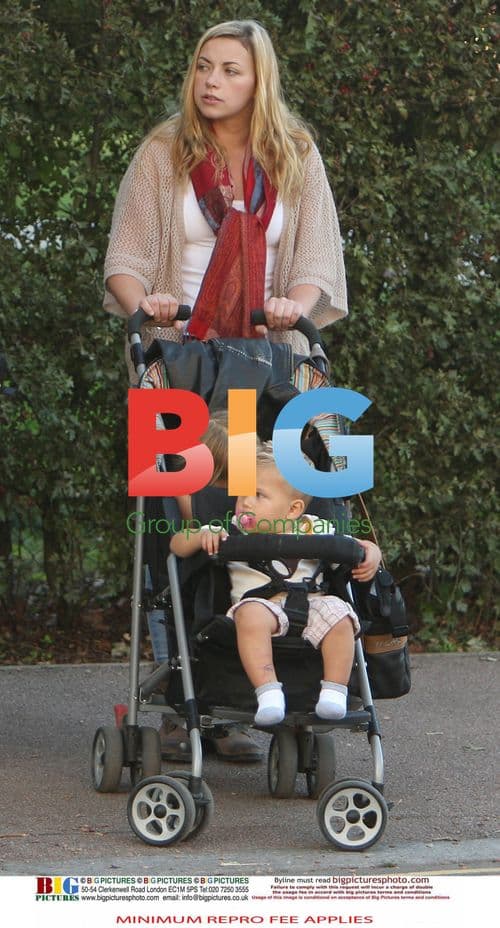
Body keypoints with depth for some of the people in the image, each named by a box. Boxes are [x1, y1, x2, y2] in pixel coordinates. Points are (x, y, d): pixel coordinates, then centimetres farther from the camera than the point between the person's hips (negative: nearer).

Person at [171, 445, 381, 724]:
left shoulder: (313, 530, 14)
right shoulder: (232, 532, 13)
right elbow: (178, 545, 13)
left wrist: (371, 554, -3)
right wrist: (204, 537, -9)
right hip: (261, 604, -1)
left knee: (338, 616, -29)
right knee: (251, 615, -36)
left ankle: (335, 691, -23)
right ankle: (268, 691, -42)